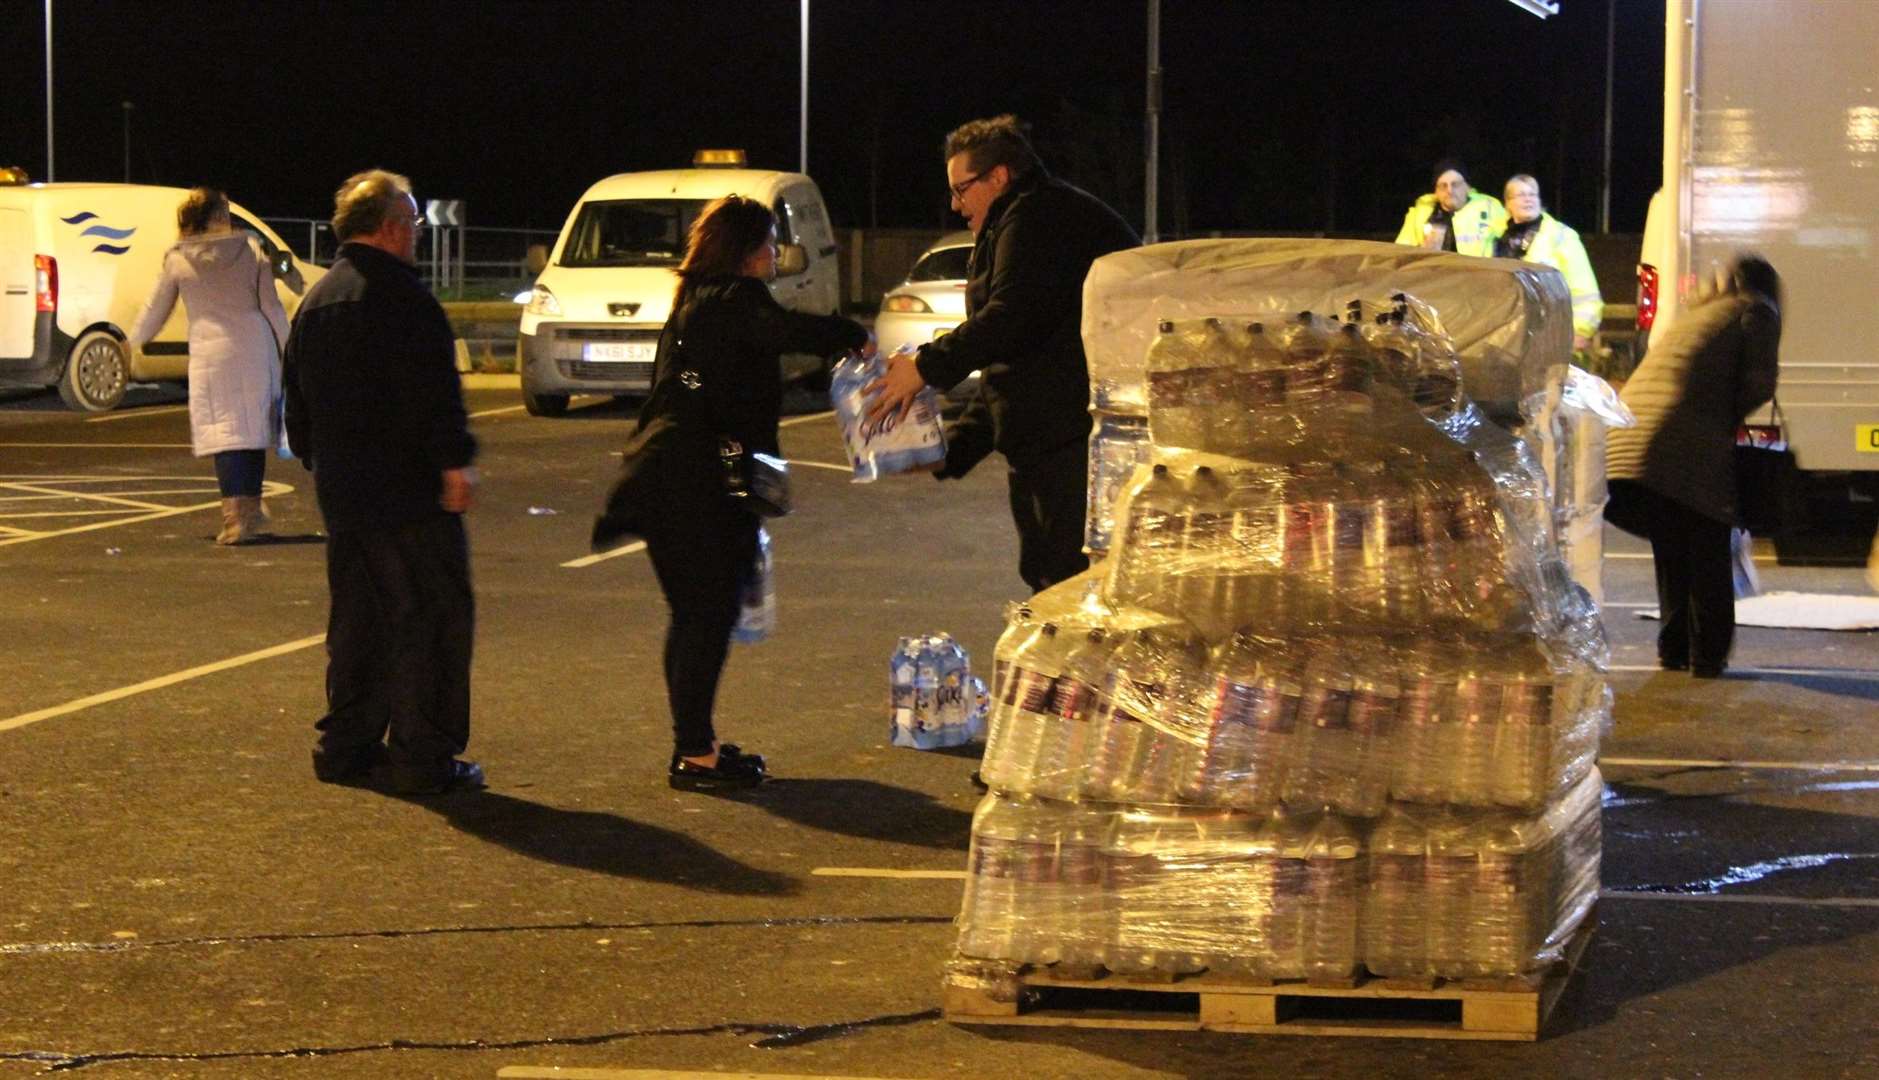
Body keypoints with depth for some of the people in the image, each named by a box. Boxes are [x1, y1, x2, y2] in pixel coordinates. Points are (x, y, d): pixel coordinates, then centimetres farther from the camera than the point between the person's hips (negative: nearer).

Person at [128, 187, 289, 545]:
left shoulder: (177, 260, 1)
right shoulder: (251, 249, 3)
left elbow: (155, 311, 11)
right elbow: (272, 307, 2)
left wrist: (133, 343, 28)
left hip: (211, 355, -2)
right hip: (255, 350, 2)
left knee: (223, 432, 0)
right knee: (253, 426, 15)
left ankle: (236, 517, -9)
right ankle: (252, 509, 24)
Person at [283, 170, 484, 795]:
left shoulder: (316, 302, 15)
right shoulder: (399, 296, -13)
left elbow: (298, 404, 23)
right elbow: (435, 393, -21)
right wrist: (456, 462, -18)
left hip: (341, 491, 9)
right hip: (408, 488, -9)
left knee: (357, 618, 16)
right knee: (433, 616, -4)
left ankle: (347, 746, 19)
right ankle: (423, 759, -6)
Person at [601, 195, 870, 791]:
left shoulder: (694, 301, 20)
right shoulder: (737, 298, -9)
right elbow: (790, 332, -28)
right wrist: (856, 337, -14)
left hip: (663, 469, 10)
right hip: (704, 479, -10)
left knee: (694, 613, 16)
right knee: (710, 613, -5)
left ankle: (693, 741, 23)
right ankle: (696, 753, -4)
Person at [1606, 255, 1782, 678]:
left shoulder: (1696, 313, 32)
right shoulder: (1756, 313, 10)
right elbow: (1759, 383, -3)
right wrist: (1731, 418, 13)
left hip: (1626, 436, 7)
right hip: (1687, 448, -7)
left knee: (1670, 550, 19)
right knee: (1708, 552, 5)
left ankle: (1674, 648, 23)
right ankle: (1708, 654, 6)